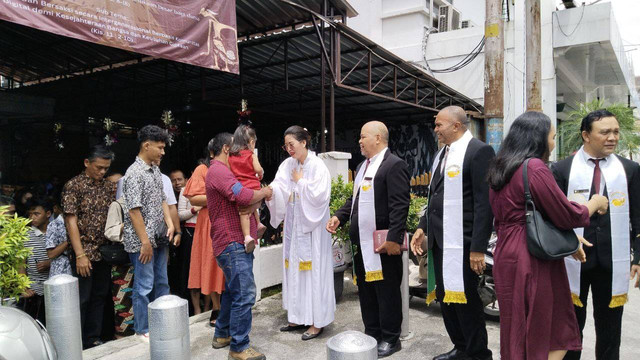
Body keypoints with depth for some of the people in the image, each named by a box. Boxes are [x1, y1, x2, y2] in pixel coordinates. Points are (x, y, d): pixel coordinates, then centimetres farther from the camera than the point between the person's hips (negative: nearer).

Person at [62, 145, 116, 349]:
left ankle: (93, 340, 24)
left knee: (99, 297, 12)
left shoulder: (109, 187, 9)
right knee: (82, 300, 2)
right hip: (85, 253, -5)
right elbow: (71, 221, -11)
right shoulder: (73, 186, -6)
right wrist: (80, 255, -16)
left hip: (105, 253, 5)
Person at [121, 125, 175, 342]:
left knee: (161, 283, 17)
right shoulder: (134, 173, -16)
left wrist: (170, 224, 3)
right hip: (142, 242, -8)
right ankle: (143, 330, 19)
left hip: (159, 239, 8)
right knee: (144, 287, 4)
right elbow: (134, 211, -19)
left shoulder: (155, 170, 9)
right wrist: (145, 242, -18)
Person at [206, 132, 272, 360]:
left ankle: (222, 335, 33)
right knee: (244, 294, -9)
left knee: (232, 291, 20)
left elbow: (245, 196, 20)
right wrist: (265, 192, -9)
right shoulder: (219, 171, -14)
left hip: (236, 242, 11)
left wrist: (258, 200, -1)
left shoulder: (222, 171, 22)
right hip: (232, 242, -11)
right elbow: (243, 196, -26)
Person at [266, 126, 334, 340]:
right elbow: (279, 188, -5)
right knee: (294, 270, 12)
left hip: (312, 227, -6)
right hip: (293, 225, 6)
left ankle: (317, 321, 10)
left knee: (313, 271, -1)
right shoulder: (288, 165, 7)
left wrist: (300, 181, -9)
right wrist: (269, 190, -26)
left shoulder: (317, 166, -10)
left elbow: (318, 194, -19)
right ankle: (299, 317, 25)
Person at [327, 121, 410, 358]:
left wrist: (394, 238, -23)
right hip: (363, 243, 9)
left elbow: (400, 205, -19)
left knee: (387, 291, 4)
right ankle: (372, 334, 31)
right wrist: (339, 216, 6)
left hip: (383, 243, -9)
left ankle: (390, 339, 19)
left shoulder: (394, 165, -12)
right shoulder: (362, 167, 17)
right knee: (365, 290, 17)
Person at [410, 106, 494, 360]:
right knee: (444, 296, 15)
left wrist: (478, 248, -18)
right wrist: (423, 227, 13)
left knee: (465, 299, 1)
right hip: (440, 241, 8)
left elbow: (484, 203, -15)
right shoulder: (442, 153, 16)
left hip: (462, 243, -8)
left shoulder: (479, 151, -10)